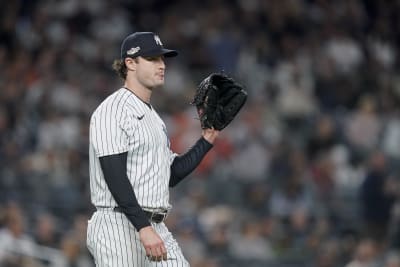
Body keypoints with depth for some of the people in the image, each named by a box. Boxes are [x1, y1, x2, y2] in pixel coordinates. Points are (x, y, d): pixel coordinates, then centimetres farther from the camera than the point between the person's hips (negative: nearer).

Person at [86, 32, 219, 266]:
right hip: (120, 227, -8)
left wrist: (207, 140, 13)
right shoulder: (112, 111, -8)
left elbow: (172, 175, 22)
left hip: (156, 229, 9)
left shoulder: (153, 116, 22)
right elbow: (115, 177, -18)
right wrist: (144, 229, -25)